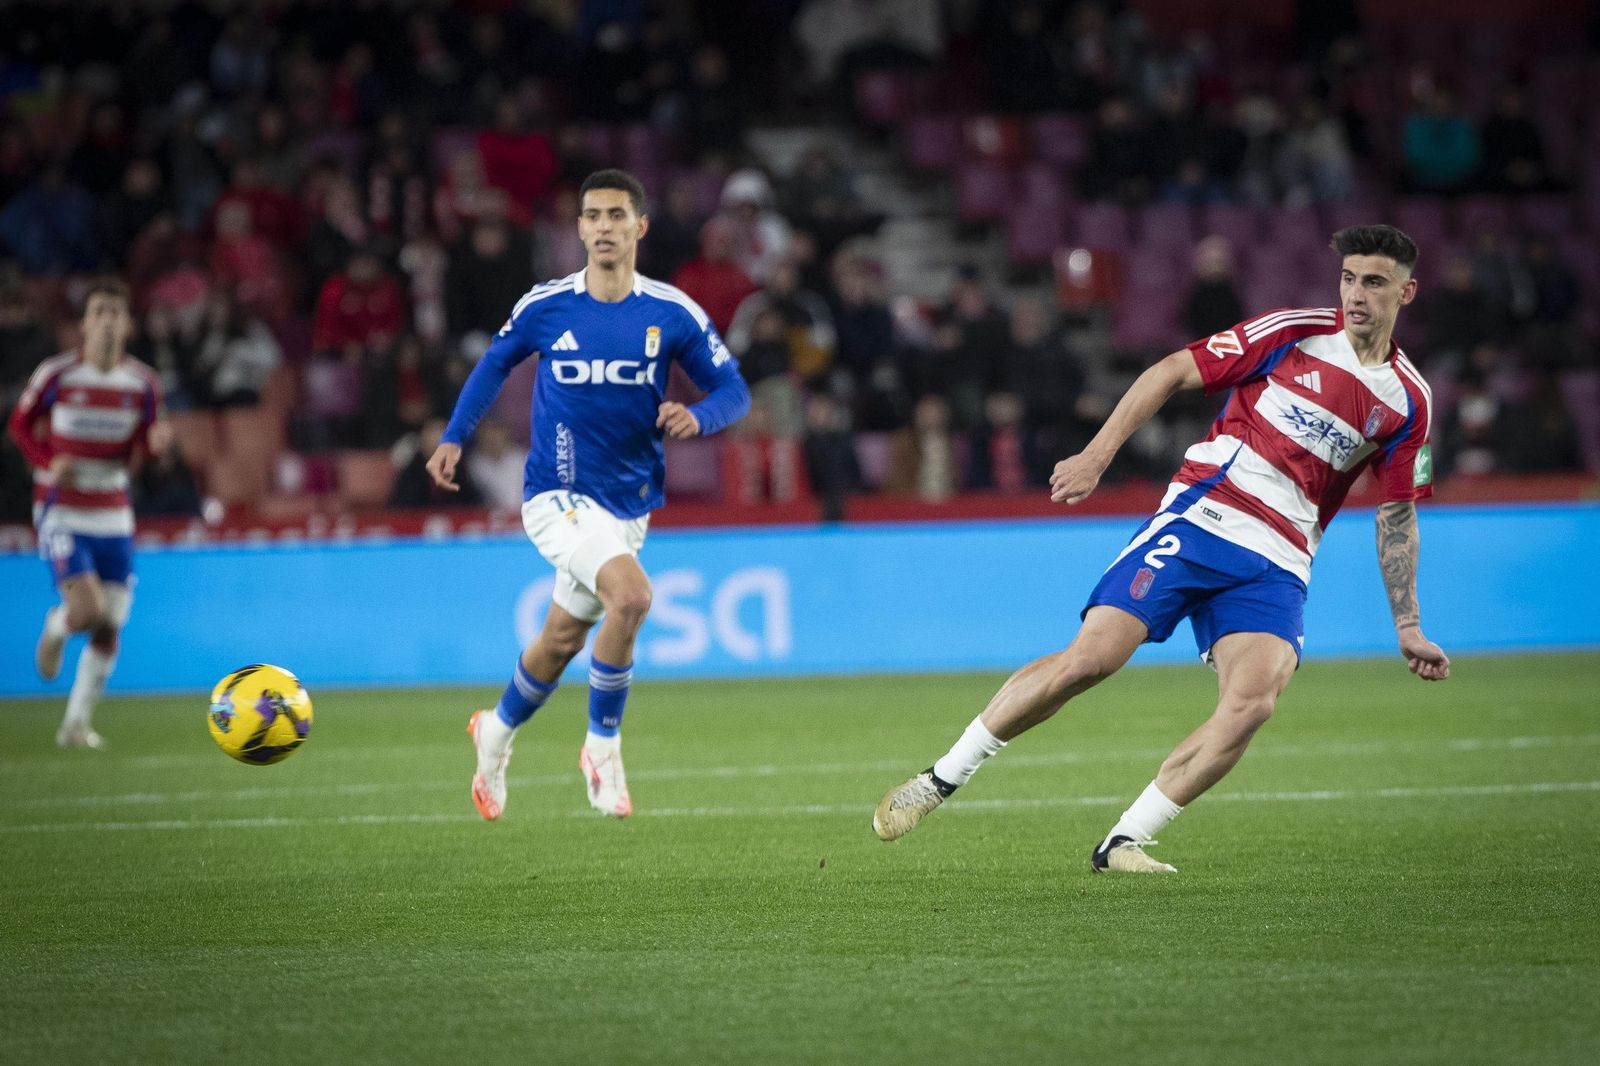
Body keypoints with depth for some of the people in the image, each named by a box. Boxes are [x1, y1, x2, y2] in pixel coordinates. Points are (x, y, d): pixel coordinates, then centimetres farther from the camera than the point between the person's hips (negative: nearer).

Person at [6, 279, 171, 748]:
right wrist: (48, 463, -14)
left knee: (109, 629, 2)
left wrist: (156, 440, -14)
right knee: (87, 610, -20)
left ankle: (77, 723, 17)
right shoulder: (56, 374, -9)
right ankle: (55, 627, 18)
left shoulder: (142, 383, 0)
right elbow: (21, 423, 3)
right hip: (61, 510, -4)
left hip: (113, 515, 4)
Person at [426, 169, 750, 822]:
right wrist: (454, 438, 4)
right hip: (557, 495, -3)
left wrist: (697, 417, -21)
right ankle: (603, 747, -9)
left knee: (562, 639, 16)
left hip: (628, 503, 3)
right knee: (630, 596, -28)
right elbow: (496, 363, 12)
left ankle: (496, 733, 45)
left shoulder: (673, 315, -6)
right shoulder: (545, 307, -7)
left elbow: (733, 391, 0)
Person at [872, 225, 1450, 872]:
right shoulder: (1291, 333, 0)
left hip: (1276, 566, 3)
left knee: (1253, 703, -23)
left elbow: (1397, 516, 17)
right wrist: (1098, 454, -8)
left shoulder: (1409, 401, 8)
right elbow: (1172, 373, 1)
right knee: (1090, 659, -15)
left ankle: (1122, 843, -11)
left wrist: (1407, 628, 15)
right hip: (1201, 520, -3)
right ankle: (942, 778, 2)